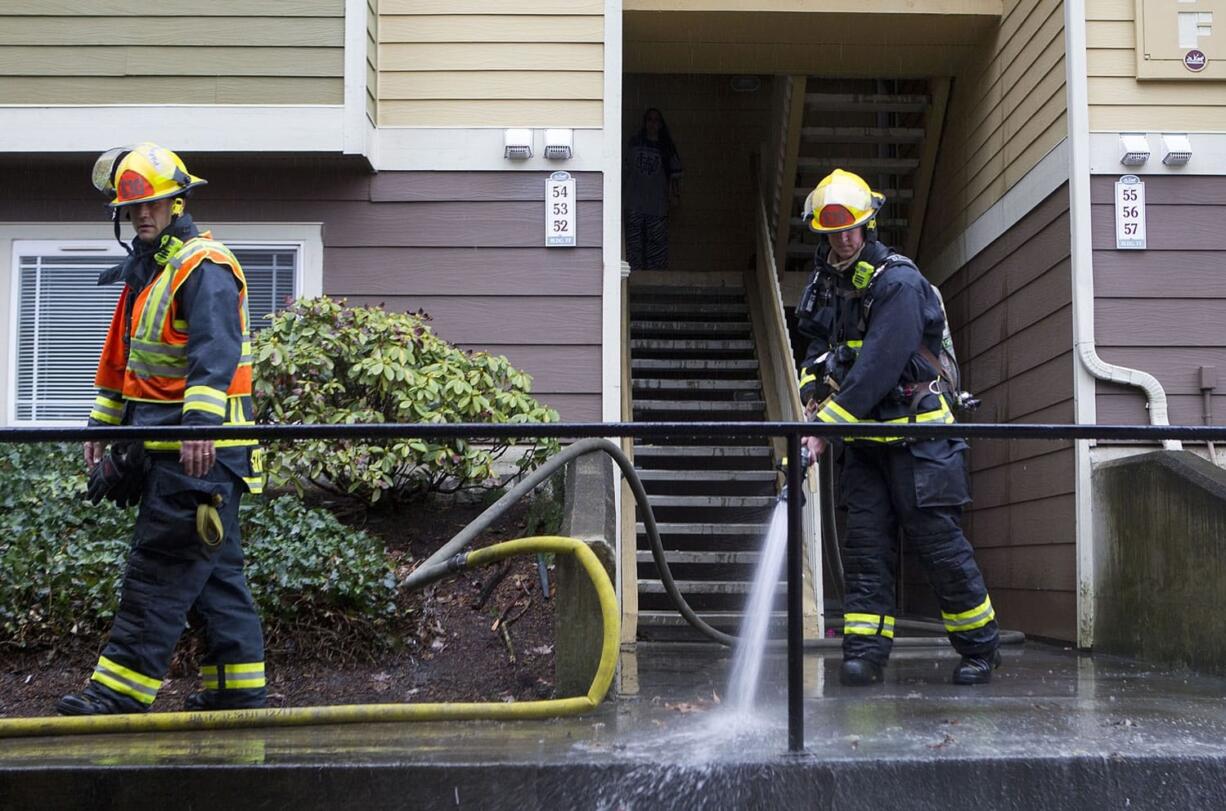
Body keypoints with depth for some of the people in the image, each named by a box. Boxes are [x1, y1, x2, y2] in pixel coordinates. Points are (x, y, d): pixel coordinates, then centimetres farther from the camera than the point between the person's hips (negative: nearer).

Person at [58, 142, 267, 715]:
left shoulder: (204, 267, -10)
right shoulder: (144, 271, 20)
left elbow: (216, 354, -23)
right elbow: (119, 357, 26)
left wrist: (200, 423, -34)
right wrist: (102, 424, 23)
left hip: (200, 446, -10)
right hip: (162, 445, 10)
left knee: (160, 564, -8)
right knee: (213, 567, 11)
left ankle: (122, 690, -4)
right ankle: (239, 687, 17)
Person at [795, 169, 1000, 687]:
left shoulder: (897, 282, -15)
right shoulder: (827, 284, 10)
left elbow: (878, 367, -23)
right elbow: (820, 349, 21)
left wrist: (828, 424, -24)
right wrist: (813, 387, -1)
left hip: (916, 433, -7)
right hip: (864, 437, 7)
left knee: (938, 541, -2)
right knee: (866, 542, 1)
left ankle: (980, 647, 12)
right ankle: (864, 651, 3)